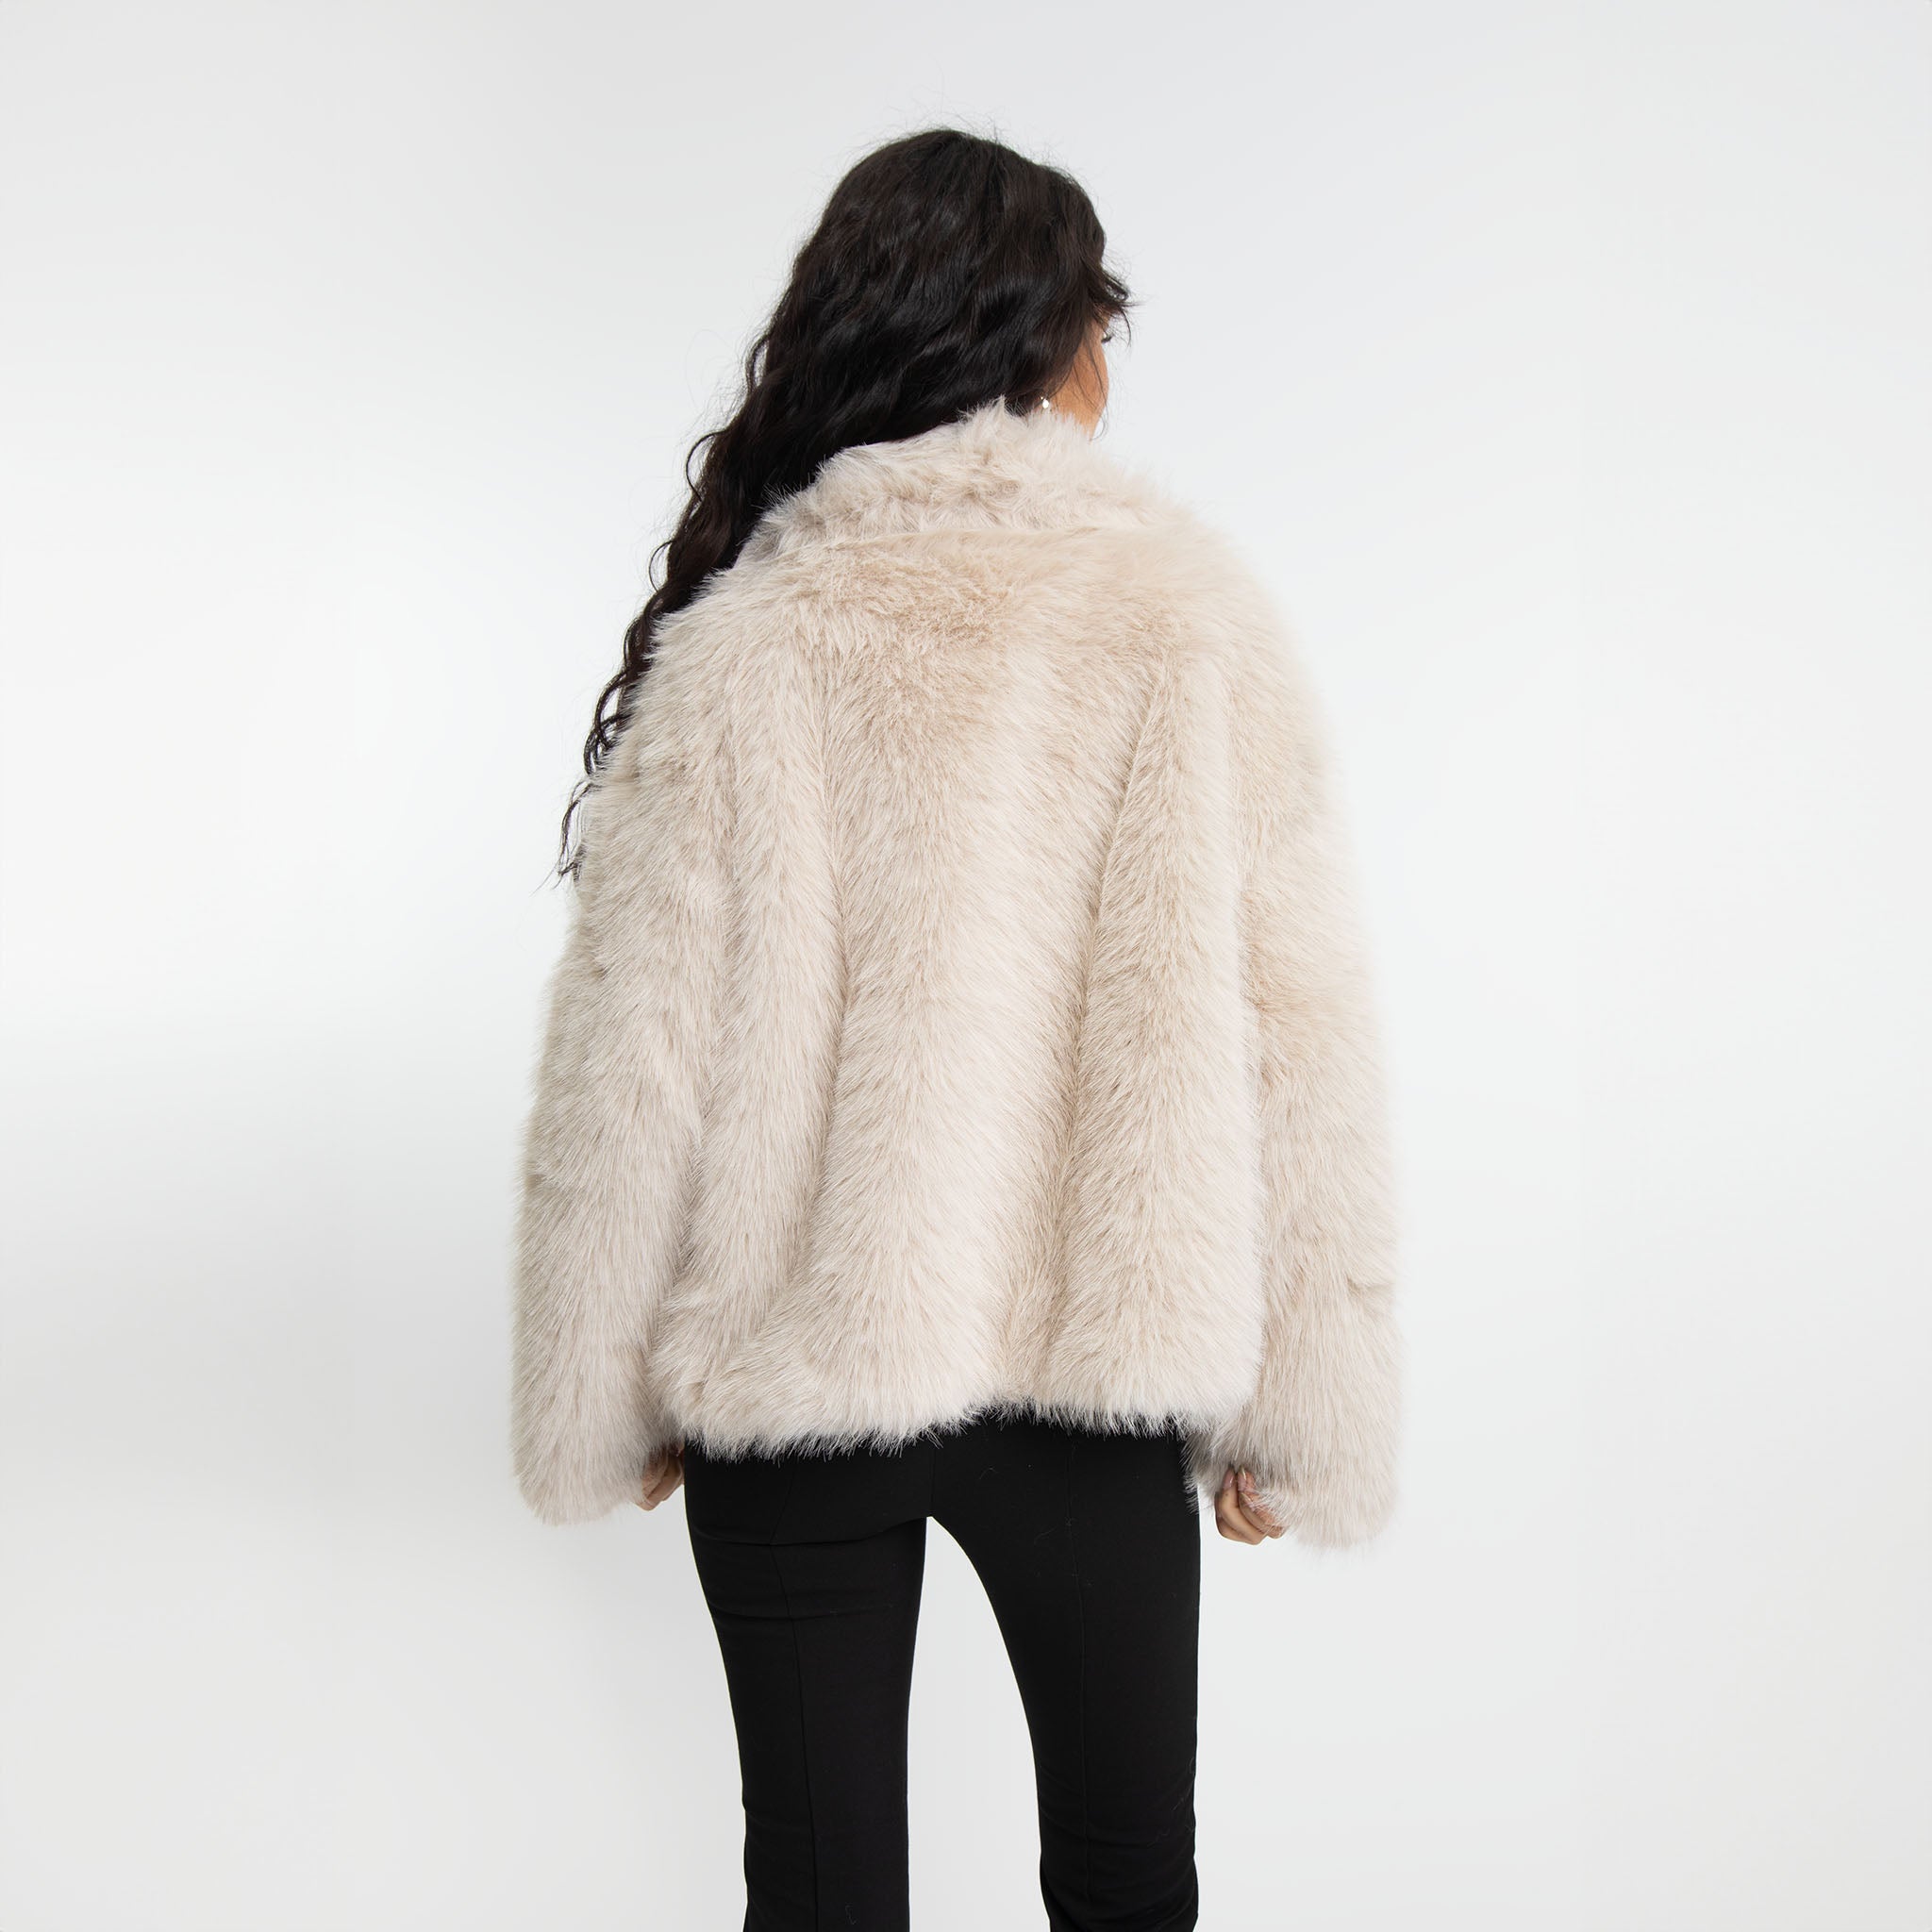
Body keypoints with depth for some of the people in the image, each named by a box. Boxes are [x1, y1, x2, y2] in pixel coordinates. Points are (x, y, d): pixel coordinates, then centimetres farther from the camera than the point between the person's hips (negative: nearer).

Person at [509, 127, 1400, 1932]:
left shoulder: (739, 644, -8)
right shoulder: (1190, 616, -8)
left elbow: (637, 1055, -6)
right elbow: (1291, 1037, -8)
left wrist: (608, 1395, 7)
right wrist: (1295, 1409, 2)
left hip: (789, 1371, 0)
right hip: (1098, 1367, 0)